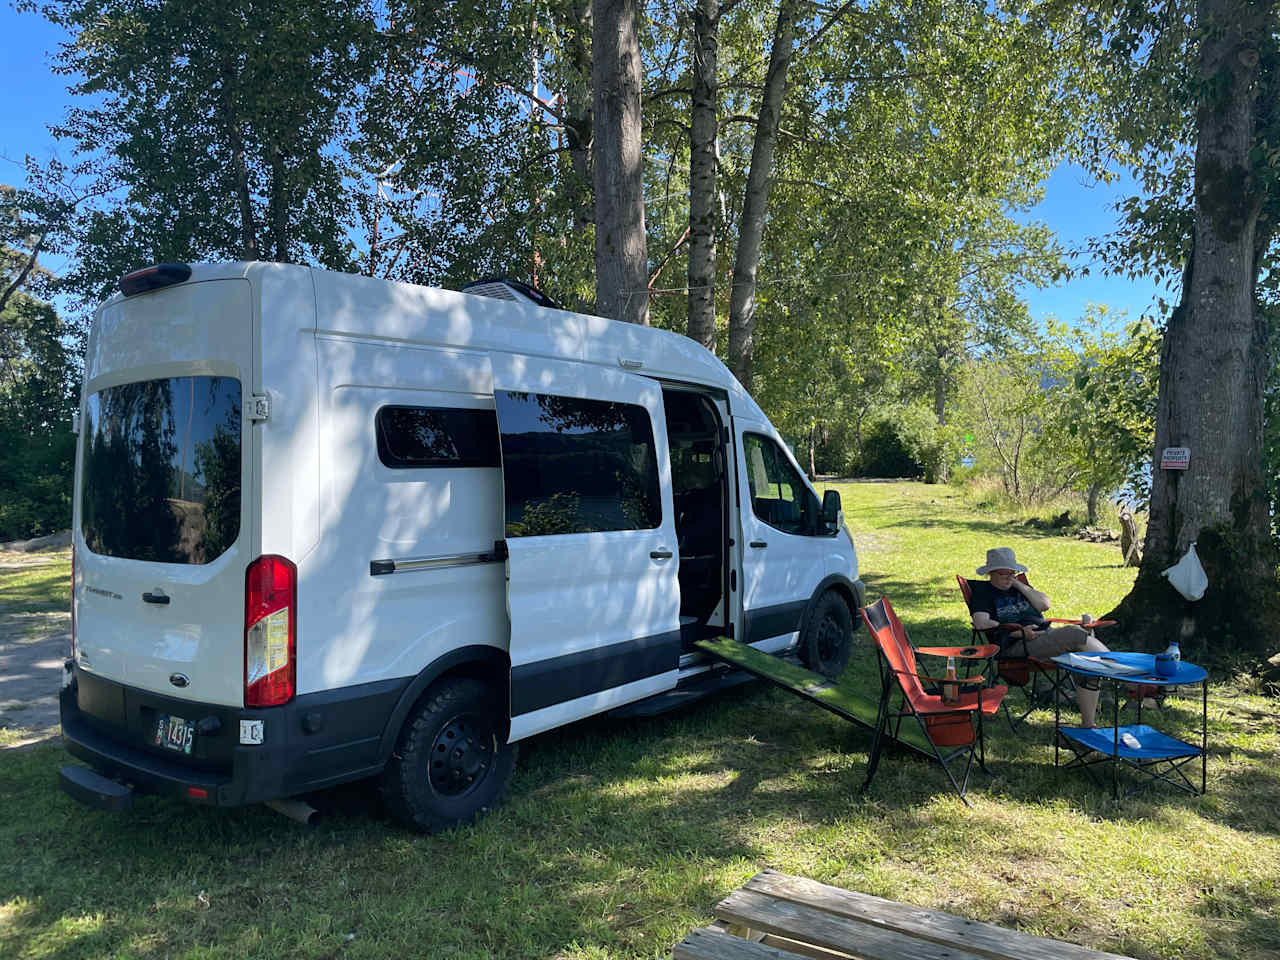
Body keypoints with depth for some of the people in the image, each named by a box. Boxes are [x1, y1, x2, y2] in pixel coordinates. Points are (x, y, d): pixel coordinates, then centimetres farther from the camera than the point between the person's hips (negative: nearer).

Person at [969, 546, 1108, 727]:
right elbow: (980, 623, -11)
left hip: (1046, 633, 7)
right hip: (1016, 646, -7)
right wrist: (1018, 631, -15)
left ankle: (1087, 724, -14)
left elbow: (1045, 604, 12)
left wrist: (1020, 585, 7)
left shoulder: (1019, 586, 26)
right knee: (1074, 634, -26)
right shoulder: (983, 591, 6)